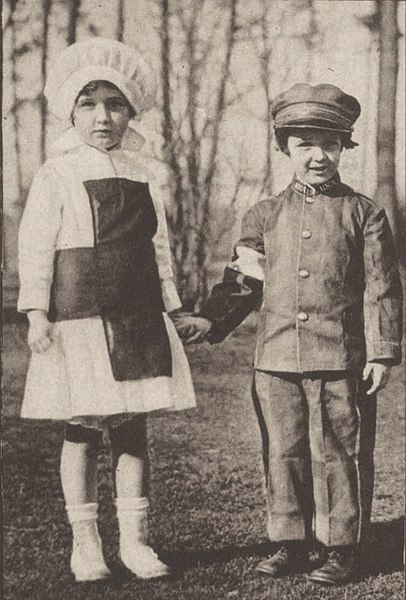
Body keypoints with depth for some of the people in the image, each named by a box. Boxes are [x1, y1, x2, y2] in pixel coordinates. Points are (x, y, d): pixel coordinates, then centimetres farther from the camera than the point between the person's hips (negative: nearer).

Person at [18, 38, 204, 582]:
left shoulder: (144, 179, 12)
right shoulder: (56, 176, -2)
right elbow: (36, 247, -6)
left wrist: (174, 310, 18)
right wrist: (36, 312, -13)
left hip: (140, 318, 4)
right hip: (79, 317, -4)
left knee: (133, 429, 8)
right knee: (81, 431, 3)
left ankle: (134, 538, 17)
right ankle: (84, 541, 14)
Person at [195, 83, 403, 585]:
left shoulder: (363, 213, 2)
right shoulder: (264, 216, 10)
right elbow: (241, 280, 15)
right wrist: (211, 321, 2)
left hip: (340, 361, -3)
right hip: (276, 360, 3)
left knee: (338, 455, 3)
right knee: (283, 454, 10)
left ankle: (341, 548, 15)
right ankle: (290, 543, 23)